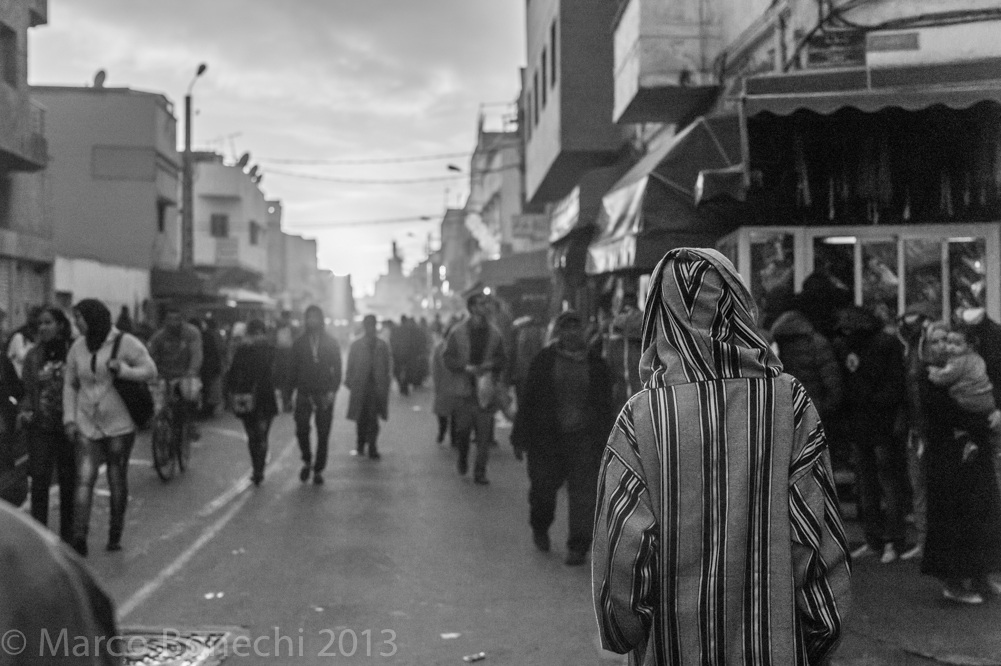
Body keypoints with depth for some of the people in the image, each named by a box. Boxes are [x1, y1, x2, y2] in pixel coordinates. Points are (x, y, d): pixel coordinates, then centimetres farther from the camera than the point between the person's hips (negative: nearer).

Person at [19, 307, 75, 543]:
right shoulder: (34, 355, 8)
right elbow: (27, 389, 14)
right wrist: (23, 410, -3)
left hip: (68, 424, -2)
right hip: (40, 425, 2)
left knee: (69, 481, 7)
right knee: (40, 479, -4)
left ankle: (68, 536, 19)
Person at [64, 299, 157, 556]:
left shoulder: (125, 343, -7)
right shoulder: (78, 347, 5)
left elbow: (150, 370, -5)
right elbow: (70, 384, 12)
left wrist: (123, 370, -22)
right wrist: (69, 418, 4)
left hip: (119, 425, -2)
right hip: (87, 425, 2)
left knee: (118, 481, 7)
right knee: (84, 479, -10)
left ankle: (115, 535, 21)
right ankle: (79, 537, -15)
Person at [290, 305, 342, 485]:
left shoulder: (331, 343, 5)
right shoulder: (299, 343, 8)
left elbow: (337, 369, 3)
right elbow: (294, 367, 7)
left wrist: (333, 390, -8)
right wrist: (295, 387, -4)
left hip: (324, 394, 0)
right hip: (304, 394, 0)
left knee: (323, 434, 2)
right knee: (301, 430, -10)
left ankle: (318, 470, 13)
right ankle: (307, 461, 14)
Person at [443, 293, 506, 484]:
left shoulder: (494, 333, 5)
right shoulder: (458, 332, 0)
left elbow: (502, 359, 12)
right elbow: (448, 359, 0)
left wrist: (491, 364, -8)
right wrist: (466, 367, -15)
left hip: (485, 387, 1)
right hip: (464, 388, -1)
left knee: (484, 433, -2)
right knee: (463, 429, 4)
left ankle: (480, 472, 5)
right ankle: (462, 459, 33)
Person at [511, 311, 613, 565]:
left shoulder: (597, 363, 5)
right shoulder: (544, 360, 2)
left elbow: (606, 404, 9)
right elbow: (527, 399, 3)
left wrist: (606, 441, 6)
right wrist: (521, 438, 0)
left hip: (584, 437, 0)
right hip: (547, 437, 0)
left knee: (583, 492, -5)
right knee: (543, 487, 7)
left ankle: (578, 547, 5)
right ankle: (540, 528, 37)